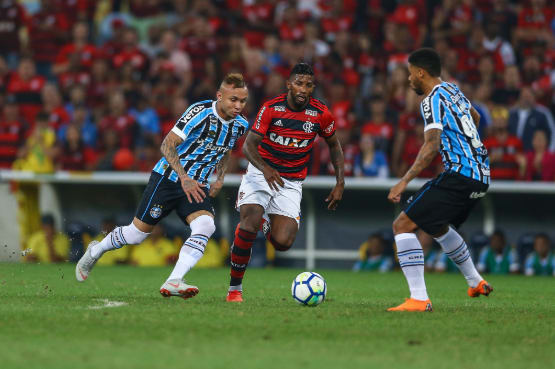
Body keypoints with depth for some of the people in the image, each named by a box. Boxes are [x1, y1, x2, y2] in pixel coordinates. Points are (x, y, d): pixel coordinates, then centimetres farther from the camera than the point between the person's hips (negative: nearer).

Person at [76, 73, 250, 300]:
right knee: (137, 233, 3)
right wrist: (184, 178, -30)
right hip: (168, 178, -5)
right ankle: (95, 252, 32)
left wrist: (220, 179, 9)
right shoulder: (200, 112, -21)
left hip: (197, 186, 5)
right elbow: (167, 145, -21)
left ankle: (173, 282, -28)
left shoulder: (240, 125, 1)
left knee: (205, 226, -24)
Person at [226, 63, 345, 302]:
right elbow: (248, 145, -18)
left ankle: (267, 225, 24)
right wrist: (266, 169, -38)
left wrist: (340, 183, 4)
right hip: (261, 173, -2)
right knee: (249, 225, -26)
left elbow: (334, 145, 12)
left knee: (282, 243, -15)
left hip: (292, 183, 2)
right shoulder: (271, 108, -13)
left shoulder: (320, 114, -6)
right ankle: (234, 289, -9)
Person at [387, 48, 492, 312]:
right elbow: (475, 117, 38)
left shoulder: (433, 100, -11)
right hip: (481, 176, 10)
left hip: (459, 176, -10)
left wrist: (404, 181, -27)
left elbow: (431, 146, -23)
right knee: (438, 226, 33)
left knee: (402, 225, -11)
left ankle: (419, 299, -19)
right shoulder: (453, 90, 17)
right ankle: (475, 282, 42)